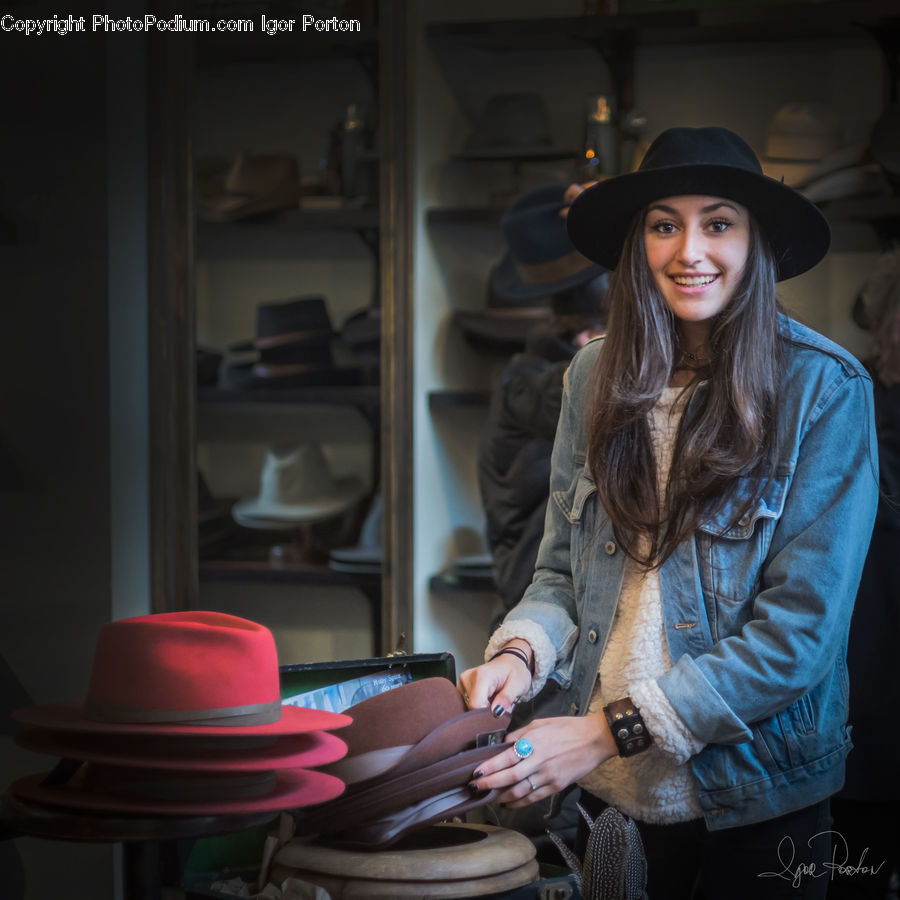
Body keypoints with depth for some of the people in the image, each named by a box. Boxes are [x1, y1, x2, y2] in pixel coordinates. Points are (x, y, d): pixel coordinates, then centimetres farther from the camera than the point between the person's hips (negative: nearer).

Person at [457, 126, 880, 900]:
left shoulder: (824, 387, -12)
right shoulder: (596, 374, 1)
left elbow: (801, 627, -16)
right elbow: (563, 569, 8)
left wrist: (613, 728, -21)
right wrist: (520, 651, -14)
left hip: (753, 800, -3)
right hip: (610, 791, 3)